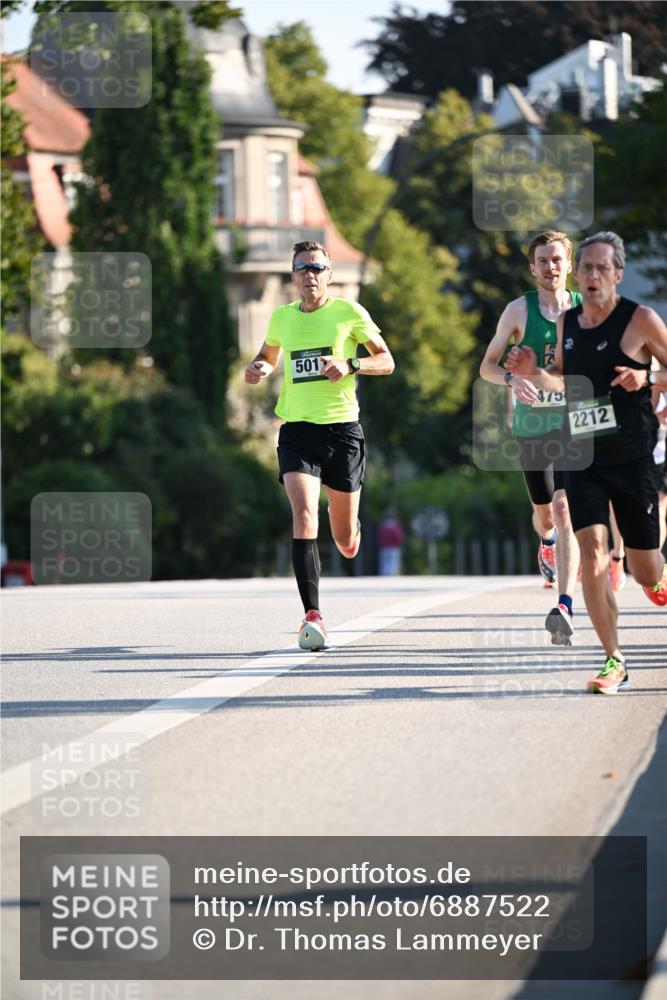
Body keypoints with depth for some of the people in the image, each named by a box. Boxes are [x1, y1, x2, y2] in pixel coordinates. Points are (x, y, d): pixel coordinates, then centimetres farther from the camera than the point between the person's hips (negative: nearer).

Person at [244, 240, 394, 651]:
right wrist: (258, 369, 4)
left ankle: (351, 527, 48)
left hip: (342, 428, -1)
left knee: (345, 543, 7)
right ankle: (313, 616, -25)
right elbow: (269, 355, 28)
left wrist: (351, 365, -16)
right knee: (303, 513, -22)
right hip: (297, 430, 1)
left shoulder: (349, 312, 0)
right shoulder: (282, 317, 9)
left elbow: (386, 361, 3)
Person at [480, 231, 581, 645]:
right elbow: (487, 366, -1)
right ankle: (548, 542, 53)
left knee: (565, 509, -18)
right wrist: (512, 378, -21)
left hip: (575, 424, -1)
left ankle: (565, 607, -24)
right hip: (532, 425, 1)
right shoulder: (520, 310, -1)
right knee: (544, 514, 13)